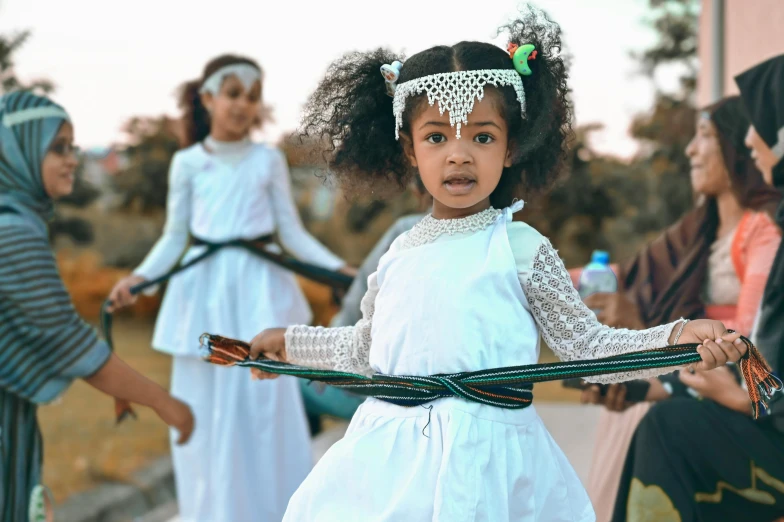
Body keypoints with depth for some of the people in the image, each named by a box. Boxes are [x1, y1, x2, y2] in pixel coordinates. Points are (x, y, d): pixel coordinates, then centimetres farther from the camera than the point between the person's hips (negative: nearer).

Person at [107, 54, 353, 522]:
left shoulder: (269, 159, 3)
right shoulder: (187, 163, 3)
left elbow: (293, 232, 5)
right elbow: (174, 237, 7)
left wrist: (339, 268, -5)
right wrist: (139, 278, -7)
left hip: (259, 288, 0)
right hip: (206, 289, 1)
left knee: (268, 403, 1)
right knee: (206, 409, 4)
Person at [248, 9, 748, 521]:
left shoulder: (523, 251, -3)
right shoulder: (400, 254, 9)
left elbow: (588, 345, -1)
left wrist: (679, 337, -13)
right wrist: (290, 341, 33)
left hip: (484, 464, -4)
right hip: (390, 461, 4)